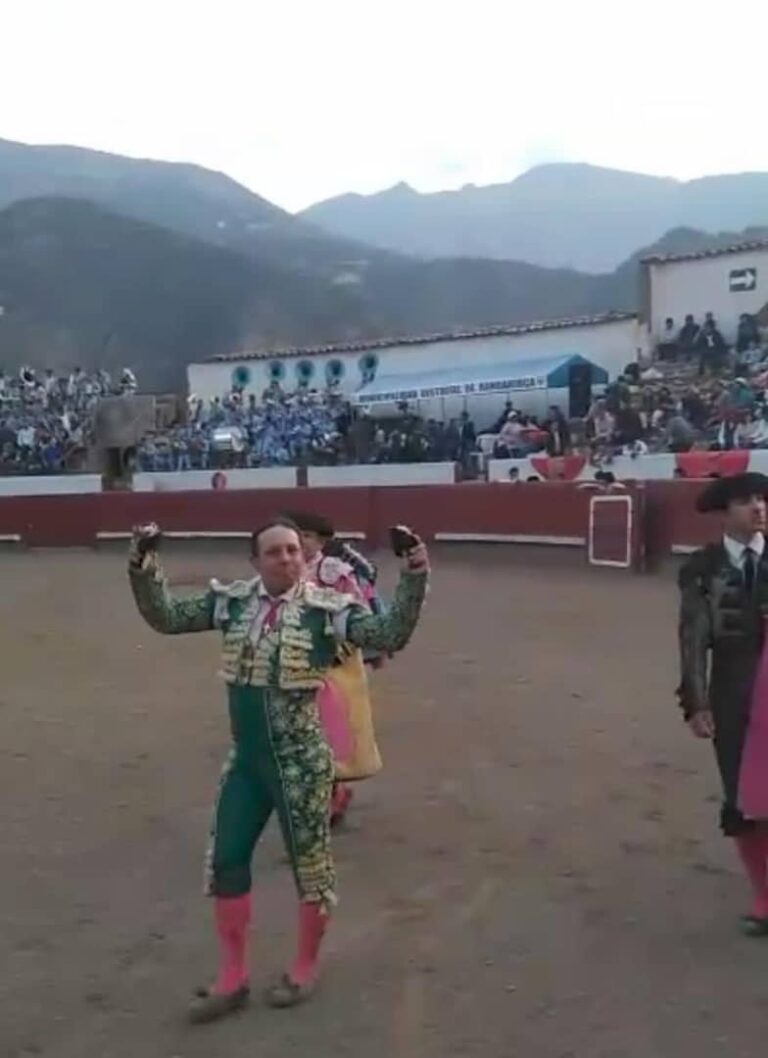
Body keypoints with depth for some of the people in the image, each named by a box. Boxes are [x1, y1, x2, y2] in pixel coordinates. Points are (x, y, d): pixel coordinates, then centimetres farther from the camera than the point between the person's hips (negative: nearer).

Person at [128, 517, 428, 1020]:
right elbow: (167, 617, 5)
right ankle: (232, 978, 27)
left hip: (300, 762, -5)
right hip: (245, 760, 5)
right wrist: (145, 567, -7)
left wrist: (413, 579, -31)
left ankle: (305, 968, 32)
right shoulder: (233, 601, 0)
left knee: (310, 863, 8)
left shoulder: (325, 608, -13)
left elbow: (390, 635, -19)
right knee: (225, 862, 11)